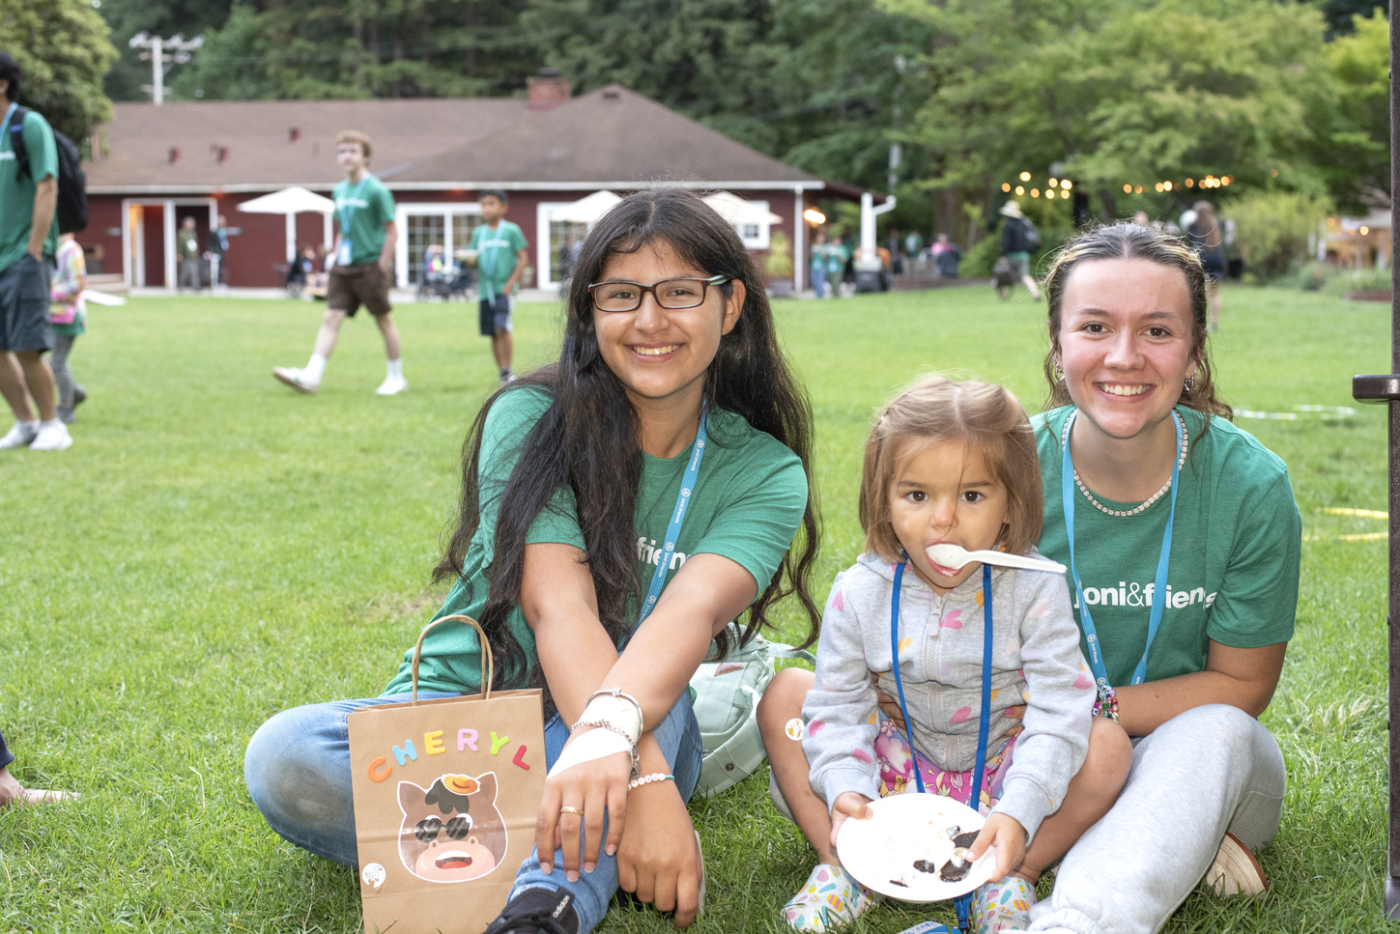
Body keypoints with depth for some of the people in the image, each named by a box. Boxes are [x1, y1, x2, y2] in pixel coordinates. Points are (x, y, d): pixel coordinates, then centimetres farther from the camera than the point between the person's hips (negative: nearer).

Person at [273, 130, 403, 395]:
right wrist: (335, 256, 12)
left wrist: (382, 264, -12)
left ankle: (396, 378, 16)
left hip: (370, 266, -6)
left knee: (384, 321, 4)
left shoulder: (376, 191, -10)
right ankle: (311, 376, -11)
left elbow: (392, 231, -9)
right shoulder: (339, 191, 10)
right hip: (344, 268, 6)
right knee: (332, 317, -3)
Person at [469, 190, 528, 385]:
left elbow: (523, 257, -3)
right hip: (485, 289, 5)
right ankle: (501, 372, 16)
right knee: (492, 334, 7)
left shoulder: (511, 231, -1)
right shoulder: (478, 233, 13)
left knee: (502, 329, -18)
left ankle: (507, 371, -10)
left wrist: (511, 283, -10)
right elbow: (475, 260, 15)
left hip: (504, 288, -5)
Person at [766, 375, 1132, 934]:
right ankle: (838, 862, -15)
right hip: (898, 770, 2)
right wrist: (845, 791, -27)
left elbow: (1057, 711, -22)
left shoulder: (1035, 589, -17)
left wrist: (1018, 813, -35)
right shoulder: (860, 593, -11)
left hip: (1000, 776, -2)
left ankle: (1014, 876, -16)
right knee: (782, 696, -13)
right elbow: (839, 707, -8)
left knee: (1109, 748, -27)